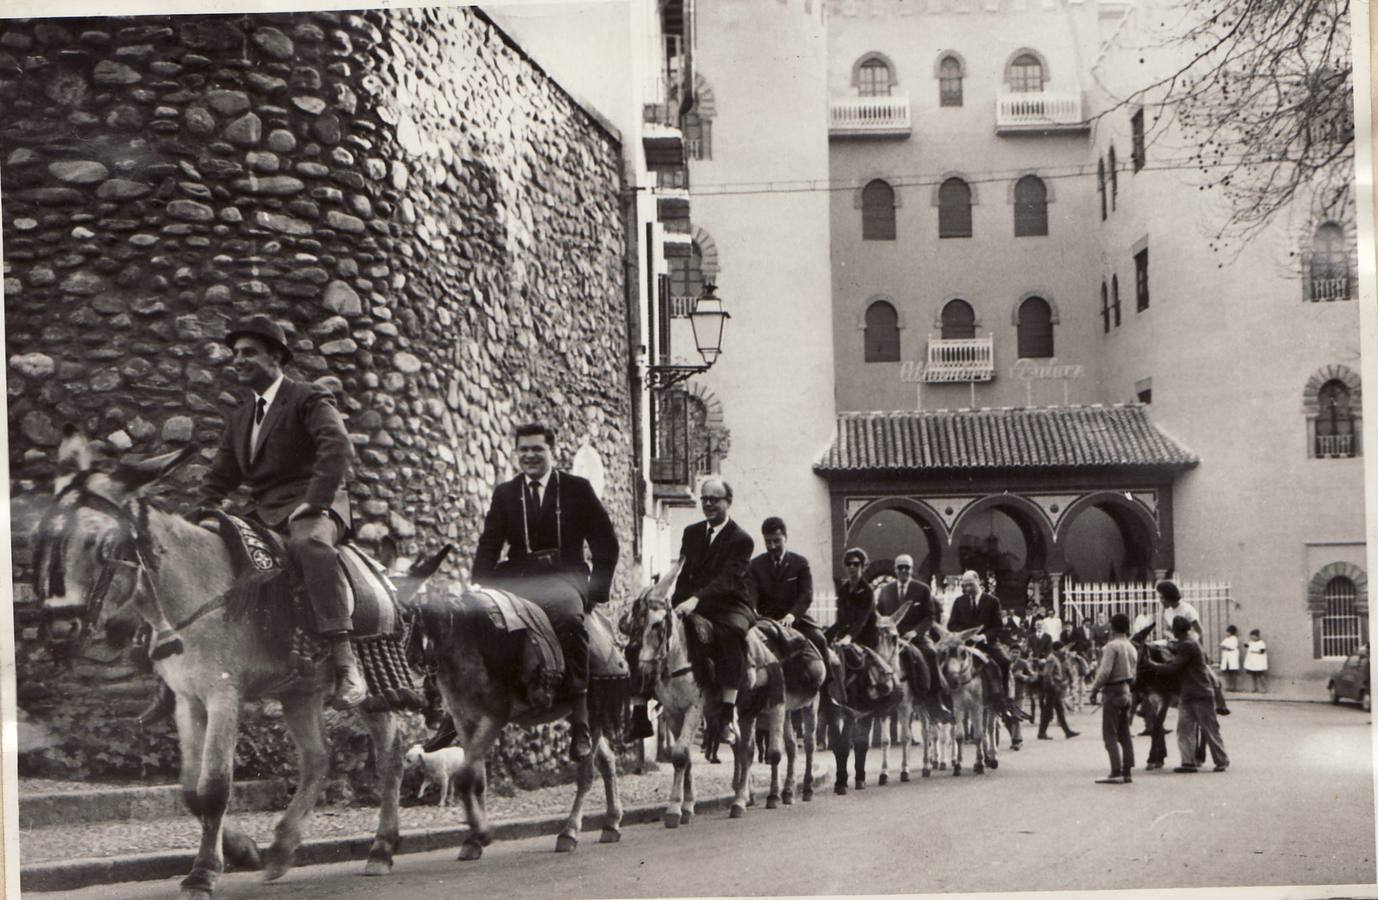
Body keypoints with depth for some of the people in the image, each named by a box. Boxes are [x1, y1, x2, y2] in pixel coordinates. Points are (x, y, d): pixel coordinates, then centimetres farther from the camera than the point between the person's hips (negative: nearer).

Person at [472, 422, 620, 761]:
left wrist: (597, 591, -1)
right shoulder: (505, 493, 16)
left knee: (570, 619, -36)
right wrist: (479, 591, -3)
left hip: (565, 579, -3)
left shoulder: (578, 489, 9)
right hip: (520, 581, 3)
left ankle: (580, 722, -34)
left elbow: (606, 545, 8)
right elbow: (488, 547, 13)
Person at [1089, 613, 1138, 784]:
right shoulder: (1132, 648, 12)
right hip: (1127, 692, 8)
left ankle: (1116, 772, -11)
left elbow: (1105, 671, -20)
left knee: (1110, 734, -5)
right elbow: (1133, 673, 13)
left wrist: (1094, 687, -7)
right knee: (1125, 734, 10)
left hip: (1113, 692, -8)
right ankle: (1126, 772, 11)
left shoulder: (1112, 646, -14)